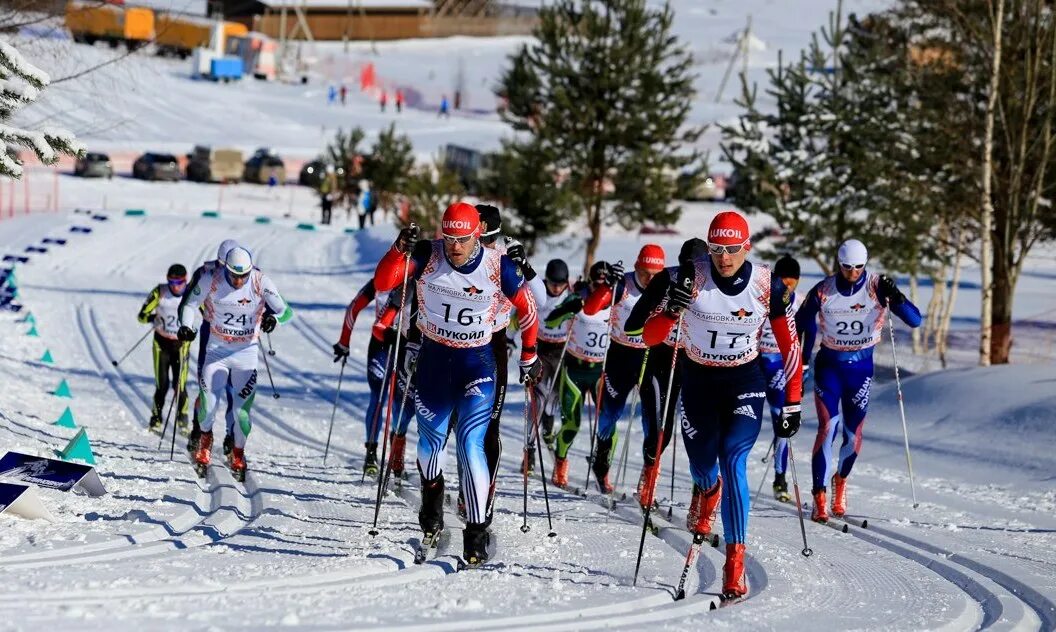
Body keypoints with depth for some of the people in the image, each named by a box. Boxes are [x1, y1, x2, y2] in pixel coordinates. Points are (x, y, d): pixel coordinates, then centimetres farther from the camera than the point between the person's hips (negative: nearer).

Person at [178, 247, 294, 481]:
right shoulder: (211, 280, -12)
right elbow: (189, 304, 0)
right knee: (208, 404, -10)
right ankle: (205, 438, 24)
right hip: (216, 350, 0)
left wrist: (273, 318, -35)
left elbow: (286, 311, -12)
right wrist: (186, 326, -19)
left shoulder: (261, 282, -13)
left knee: (243, 409, -5)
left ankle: (238, 455, 21)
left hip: (246, 353, 0)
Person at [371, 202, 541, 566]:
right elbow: (383, 283, -20)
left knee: (471, 444, -15)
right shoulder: (428, 257, -13)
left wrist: (529, 357, 10)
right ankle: (432, 496, 47)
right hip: (432, 359, 2)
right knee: (430, 439, 15)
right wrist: (400, 250, -37)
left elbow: (527, 310, 3)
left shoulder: (499, 267, -13)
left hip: (477, 362, -2)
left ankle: (476, 532, -11)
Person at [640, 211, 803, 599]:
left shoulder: (769, 286, -15)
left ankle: (735, 562, -16)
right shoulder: (691, 278, -18)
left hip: (744, 382, -1)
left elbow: (789, 345, -3)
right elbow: (650, 337, -17)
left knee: (733, 461, -19)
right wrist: (673, 309, -38)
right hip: (696, 380, 1)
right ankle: (707, 492, 52)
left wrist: (792, 404, -3)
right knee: (703, 470, 10)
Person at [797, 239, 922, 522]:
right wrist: (802, 360, 0)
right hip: (829, 364, -1)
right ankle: (820, 497, -14)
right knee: (828, 428, -16)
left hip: (861, 366, 1)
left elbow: (915, 320, -15)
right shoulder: (823, 291, -9)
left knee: (854, 434, 3)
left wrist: (896, 298, -34)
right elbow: (802, 323, 6)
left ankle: (840, 480, 34)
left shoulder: (877, 287, -11)